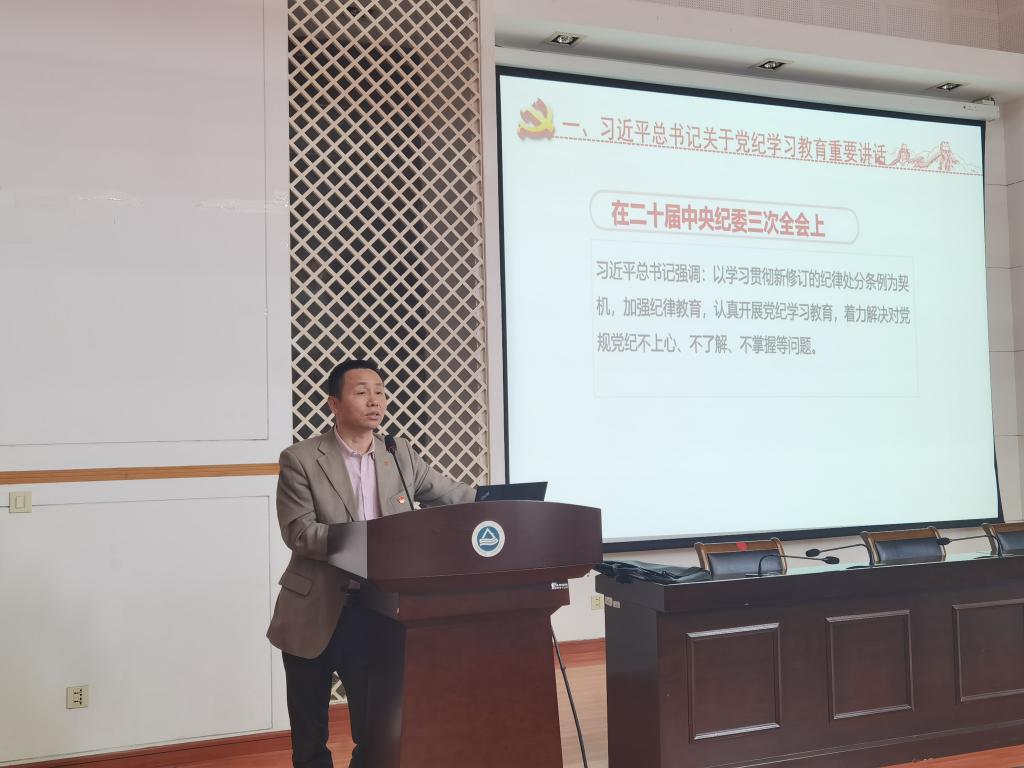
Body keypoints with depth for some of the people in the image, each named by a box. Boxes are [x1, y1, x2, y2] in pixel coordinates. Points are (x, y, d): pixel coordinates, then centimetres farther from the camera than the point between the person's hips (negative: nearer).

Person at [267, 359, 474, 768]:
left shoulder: (400, 455, 4)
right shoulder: (300, 459, -7)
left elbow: (459, 497, 9)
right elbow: (298, 532, -16)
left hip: (375, 612, 3)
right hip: (314, 613, -2)